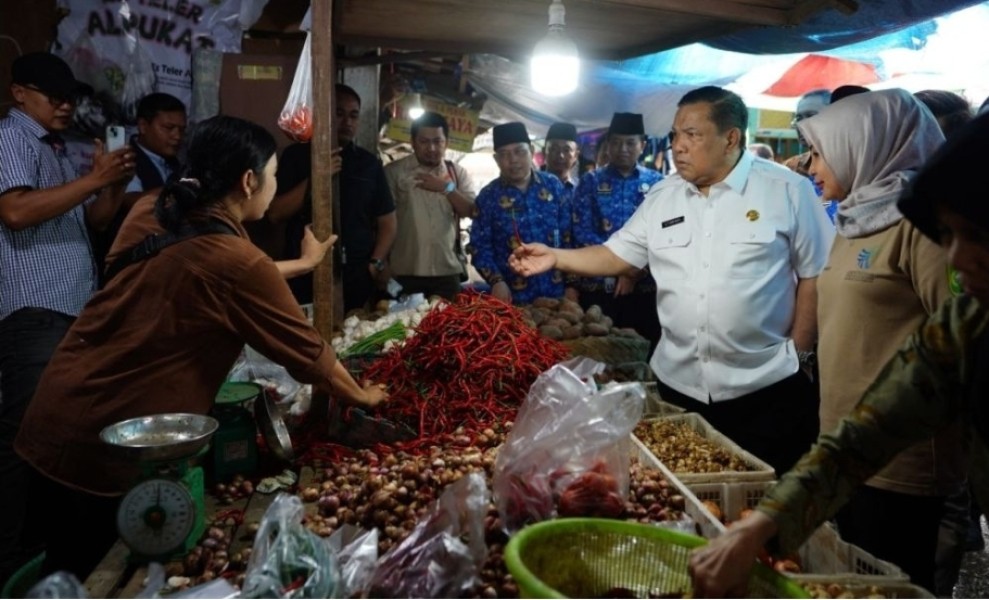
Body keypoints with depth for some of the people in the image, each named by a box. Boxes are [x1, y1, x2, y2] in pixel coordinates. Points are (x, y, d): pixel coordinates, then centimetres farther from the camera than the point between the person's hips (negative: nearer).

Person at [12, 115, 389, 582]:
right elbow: (307, 353, -8)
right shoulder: (236, 262, -19)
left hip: (50, 420, 8)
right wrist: (362, 395, 10)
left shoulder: (147, 213, 2)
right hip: (110, 447, -7)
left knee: (64, 574, 24)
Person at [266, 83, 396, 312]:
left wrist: (377, 263, -4)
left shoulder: (369, 163, 10)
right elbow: (275, 214, -3)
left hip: (358, 279, 2)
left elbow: (387, 220, 11)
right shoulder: (296, 155, 4)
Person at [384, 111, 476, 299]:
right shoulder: (394, 171, 1)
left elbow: (472, 212, 0)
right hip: (406, 271, -2)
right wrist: (382, 264, -5)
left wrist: (447, 188, -12)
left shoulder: (458, 173, 9)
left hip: (447, 270, 3)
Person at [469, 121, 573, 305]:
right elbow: (480, 248, -1)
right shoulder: (488, 197, -1)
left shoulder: (553, 185, 3)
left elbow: (569, 236, 5)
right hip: (514, 297, -1)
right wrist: (497, 281, -17)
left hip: (557, 291, 2)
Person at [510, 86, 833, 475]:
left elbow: (816, 275, -3)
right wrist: (556, 258, -4)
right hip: (679, 383, 4)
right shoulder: (662, 196, 7)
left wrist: (797, 352, -6)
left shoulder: (787, 191, -5)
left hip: (765, 386, -4)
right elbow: (617, 254, 10)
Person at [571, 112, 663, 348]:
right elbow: (582, 233, -4)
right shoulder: (590, 182, 5)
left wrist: (636, 271, -12)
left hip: (645, 288, 1)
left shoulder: (657, 183, 7)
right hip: (598, 288, 0)